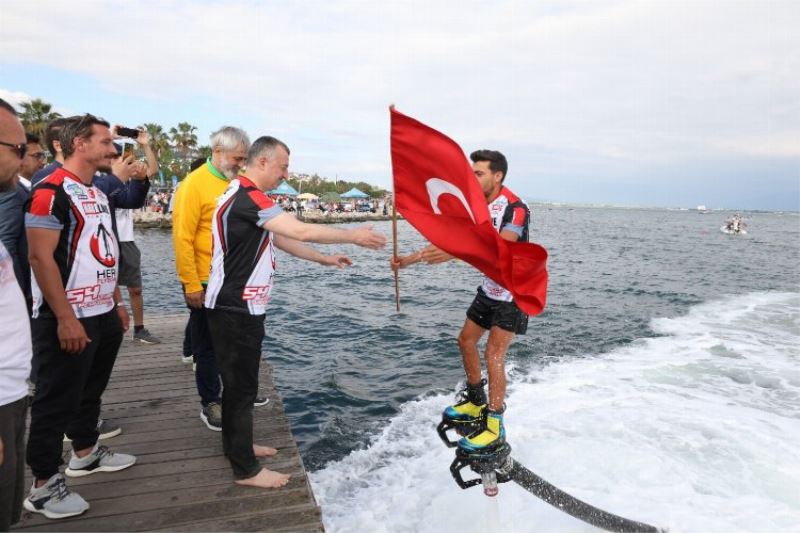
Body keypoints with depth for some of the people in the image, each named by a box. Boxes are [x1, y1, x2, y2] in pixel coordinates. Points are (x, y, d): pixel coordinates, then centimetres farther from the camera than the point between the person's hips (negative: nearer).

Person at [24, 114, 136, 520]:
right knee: (56, 400, 2)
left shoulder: (98, 193, 13)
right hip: (69, 320, -9)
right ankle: (43, 484, 16)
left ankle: (85, 453, 36)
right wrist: (65, 319, -23)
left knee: (91, 390, 20)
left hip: (104, 316, 9)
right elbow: (40, 258, -20)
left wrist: (116, 303, 17)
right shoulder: (51, 191, -15)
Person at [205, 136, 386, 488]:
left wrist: (324, 259, 15)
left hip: (239, 308, 10)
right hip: (235, 310, -10)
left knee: (238, 381, 19)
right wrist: (353, 236, -16)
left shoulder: (245, 198, 14)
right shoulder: (247, 197, -20)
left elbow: (282, 240, 17)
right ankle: (245, 469, 12)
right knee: (241, 384, -1)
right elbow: (301, 231, -27)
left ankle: (237, 445, 35)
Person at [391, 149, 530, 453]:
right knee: (466, 340, 12)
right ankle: (476, 403, 28)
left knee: (494, 355, -14)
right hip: (490, 288, 8)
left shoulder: (515, 208, -23)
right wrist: (409, 260, -8)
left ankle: (495, 429, -5)